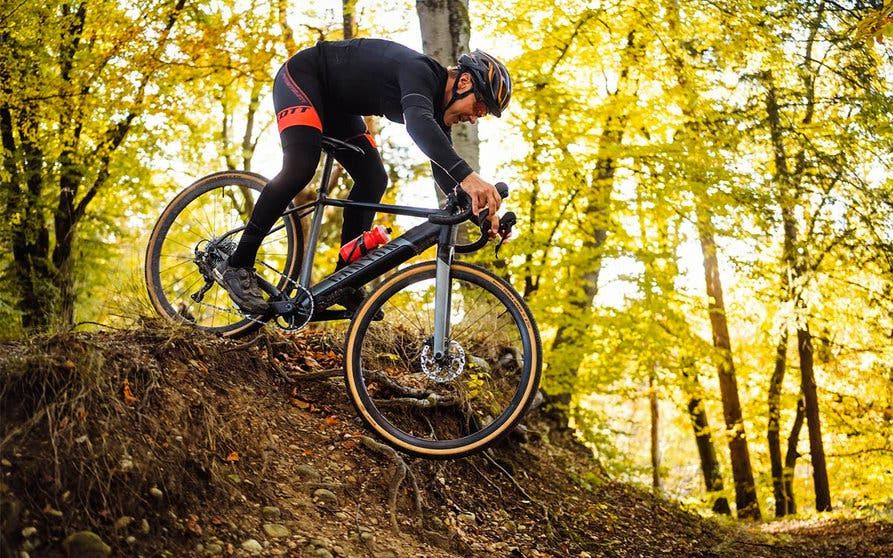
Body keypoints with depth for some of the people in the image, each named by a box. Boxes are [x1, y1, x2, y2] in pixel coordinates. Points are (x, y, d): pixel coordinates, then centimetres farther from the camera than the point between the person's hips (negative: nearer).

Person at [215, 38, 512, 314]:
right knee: (301, 167, -29)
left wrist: (479, 207, -20)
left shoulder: (437, 104, -4)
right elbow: (418, 122, -53)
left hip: (335, 103, 9)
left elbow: (445, 167, -3)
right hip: (302, 76, -9)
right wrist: (468, 176, -65)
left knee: (374, 180, -1)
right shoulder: (419, 70, -31)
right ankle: (237, 266, -20)